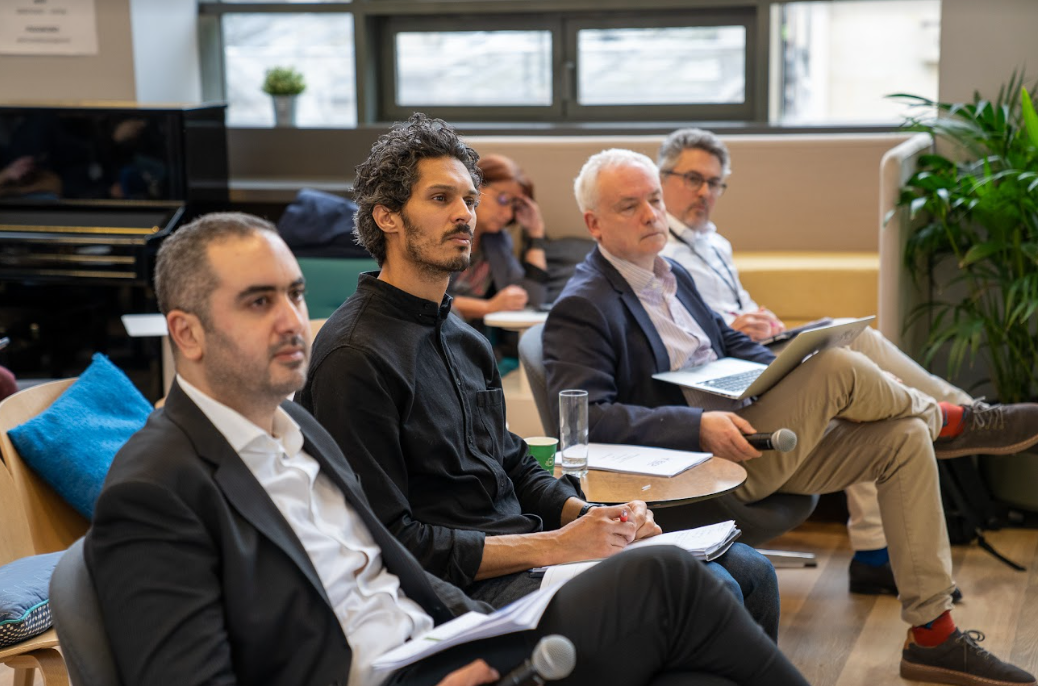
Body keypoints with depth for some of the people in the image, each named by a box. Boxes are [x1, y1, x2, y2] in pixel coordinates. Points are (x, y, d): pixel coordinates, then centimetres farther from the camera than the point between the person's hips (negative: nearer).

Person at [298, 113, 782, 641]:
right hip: (465, 589, -9)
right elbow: (389, 542, -18)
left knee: (748, 571, 3)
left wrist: (590, 516, 0)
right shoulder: (355, 355, -14)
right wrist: (554, 547, -19)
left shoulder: (464, 339, 15)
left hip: (523, 546, 9)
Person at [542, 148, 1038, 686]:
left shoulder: (672, 276, 17)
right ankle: (943, 419, 13)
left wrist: (794, 375, 4)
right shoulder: (580, 308, -10)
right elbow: (586, 418, -21)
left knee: (903, 438, -2)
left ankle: (933, 636, 1)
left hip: (752, 436, 9)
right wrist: (698, 426, -31)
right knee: (836, 367, -23)